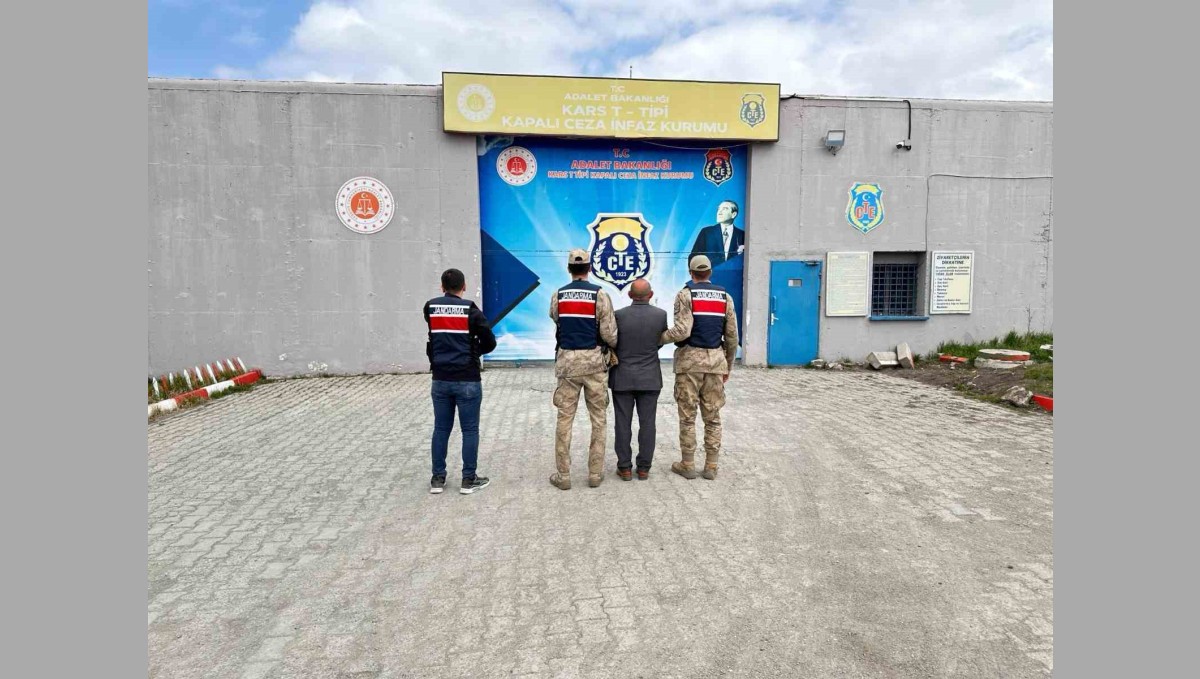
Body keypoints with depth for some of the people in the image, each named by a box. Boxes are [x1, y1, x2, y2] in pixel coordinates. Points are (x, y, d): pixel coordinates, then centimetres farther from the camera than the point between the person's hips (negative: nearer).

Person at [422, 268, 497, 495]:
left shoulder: (430, 308, 2)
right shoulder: (470, 310, -8)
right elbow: (490, 342, -6)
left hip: (440, 380, 4)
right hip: (467, 380, -4)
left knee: (441, 429, 11)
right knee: (470, 430, 4)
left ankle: (437, 478, 18)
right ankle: (469, 479, 9)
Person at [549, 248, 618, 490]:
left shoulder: (557, 296, 4)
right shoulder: (600, 295, -5)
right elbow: (609, 334, -7)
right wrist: (616, 344, 15)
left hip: (567, 361, 2)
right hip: (593, 362, -2)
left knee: (565, 419, 6)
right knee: (598, 418, 9)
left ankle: (563, 475, 9)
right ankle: (595, 473, 12)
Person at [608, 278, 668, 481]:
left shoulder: (619, 315, -10)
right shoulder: (661, 315, -6)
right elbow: (660, 342, 7)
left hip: (622, 378, -1)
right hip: (650, 378, 1)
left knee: (623, 424, 6)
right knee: (647, 424, 7)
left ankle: (625, 468, 11)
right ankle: (644, 468, 12)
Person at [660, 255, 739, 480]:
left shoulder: (685, 295, -4)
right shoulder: (725, 297, 9)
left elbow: (682, 331, -16)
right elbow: (732, 337, 8)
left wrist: (659, 337, 1)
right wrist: (728, 366, 17)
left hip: (690, 358, -3)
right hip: (715, 359, 4)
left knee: (688, 416, 4)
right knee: (712, 417, 9)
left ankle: (687, 465, 10)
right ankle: (711, 467, 13)